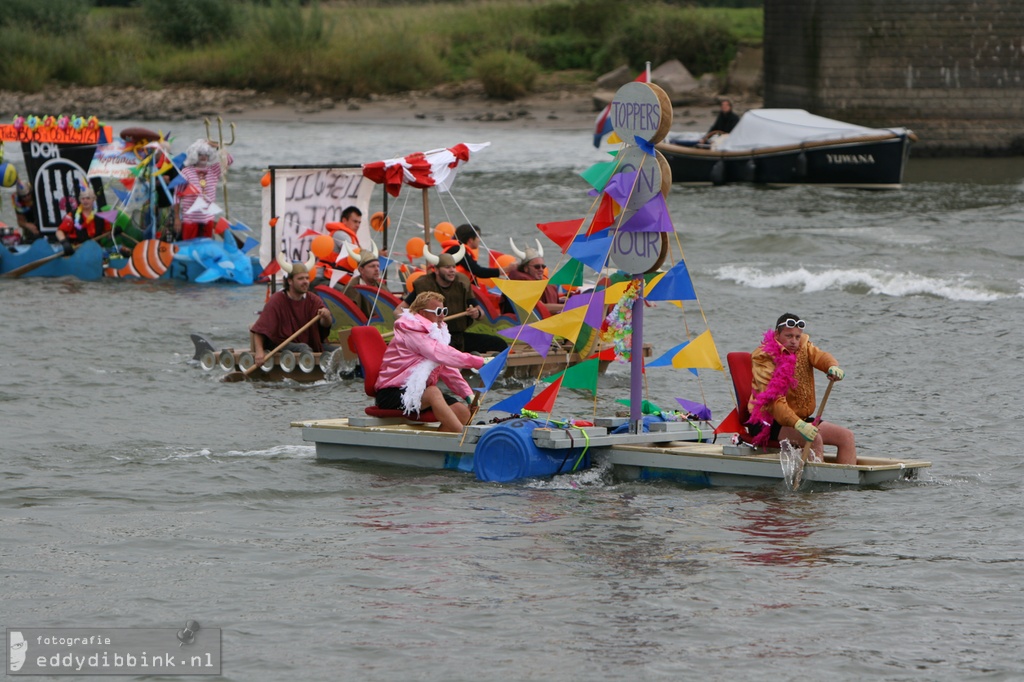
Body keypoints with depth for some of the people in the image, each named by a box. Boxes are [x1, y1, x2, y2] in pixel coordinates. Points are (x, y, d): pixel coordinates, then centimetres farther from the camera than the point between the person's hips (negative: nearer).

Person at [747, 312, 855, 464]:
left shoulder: (803, 347, 9)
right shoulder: (764, 358, -14)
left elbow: (819, 356, -14)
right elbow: (773, 400, -26)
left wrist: (833, 367, -40)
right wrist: (798, 424, -40)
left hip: (800, 419, 8)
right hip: (769, 422, -8)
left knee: (847, 436, -1)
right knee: (814, 438, -31)